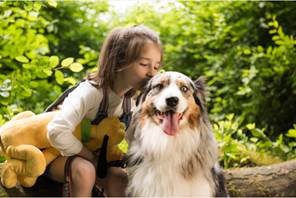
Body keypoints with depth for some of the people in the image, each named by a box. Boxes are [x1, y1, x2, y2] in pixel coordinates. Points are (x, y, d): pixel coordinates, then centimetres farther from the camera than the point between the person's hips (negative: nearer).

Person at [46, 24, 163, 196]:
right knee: (84, 170, -36)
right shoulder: (90, 92, -32)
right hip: (56, 155, -7)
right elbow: (57, 131, -44)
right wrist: (91, 157, -30)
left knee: (121, 180, -15)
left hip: (90, 157, 7)